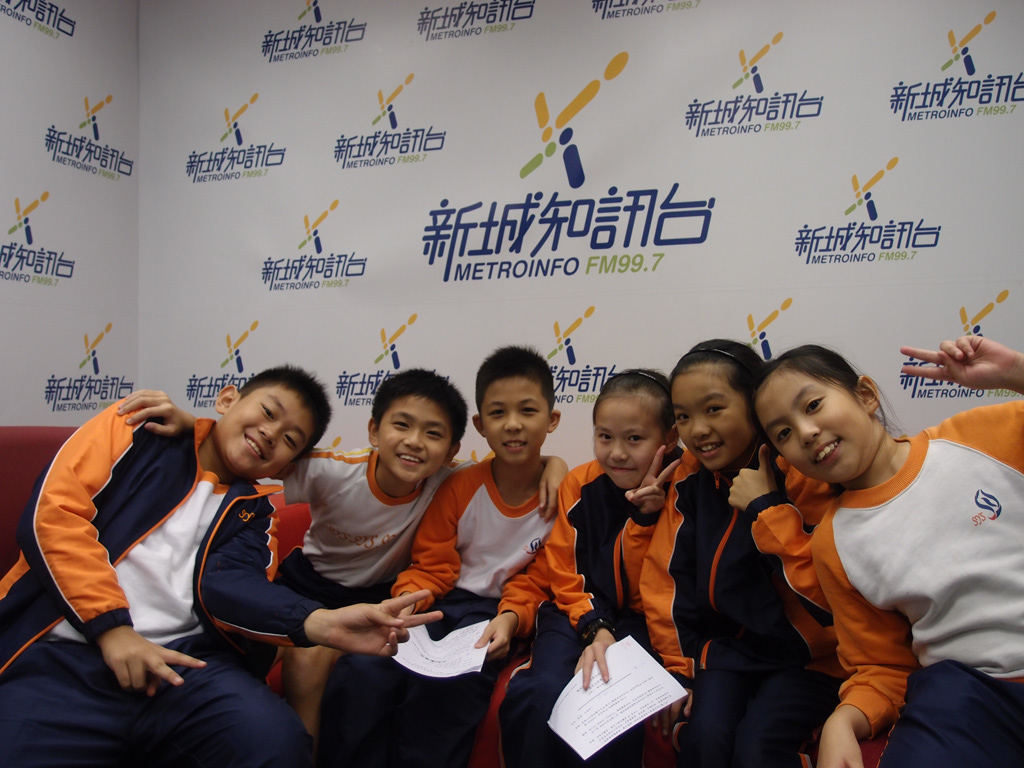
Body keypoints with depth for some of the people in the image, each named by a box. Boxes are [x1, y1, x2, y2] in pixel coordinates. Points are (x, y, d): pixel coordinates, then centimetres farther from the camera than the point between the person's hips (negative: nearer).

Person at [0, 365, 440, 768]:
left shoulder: (253, 509, 18)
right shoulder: (138, 429, 12)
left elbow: (226, 583, -2)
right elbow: (52, 511, 0)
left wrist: (318, 622, -22)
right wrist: (111, 627, -10)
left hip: (181, 661, 2)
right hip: (64, 652, -2)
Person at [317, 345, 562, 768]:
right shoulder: (458, 488, -1)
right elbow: (431, 568, 3)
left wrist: (509, 617, -19)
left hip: (499, 611, -2)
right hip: (443, 604, 2)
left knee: (450, 684, -32)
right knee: (359, 673, -22)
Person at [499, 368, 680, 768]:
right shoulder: (579, 484, 0)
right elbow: (566, 577, 2)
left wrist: (645, 515, -23)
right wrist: (596, 630, -15)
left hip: (643, 622, -1)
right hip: (580, 614, 2)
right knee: (543, 695, -26)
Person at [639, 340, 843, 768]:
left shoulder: (803, 474, -16)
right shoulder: (688, 482, -2)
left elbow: (830, 596, -22)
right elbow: (667, 580, 4)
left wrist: (767, 507, -24)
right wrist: (678, 669, 2)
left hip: (807, 656, -3)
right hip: (729, 648, 3)